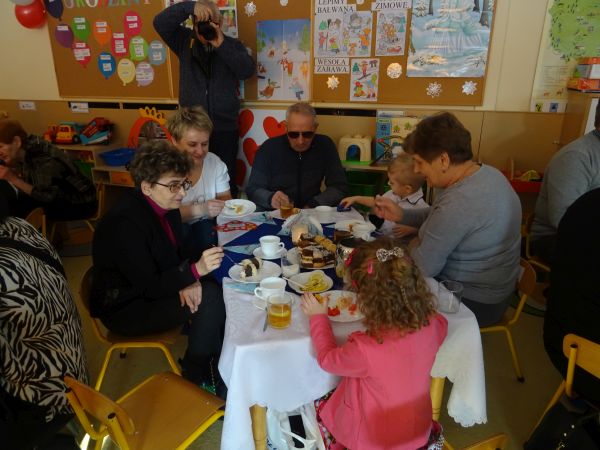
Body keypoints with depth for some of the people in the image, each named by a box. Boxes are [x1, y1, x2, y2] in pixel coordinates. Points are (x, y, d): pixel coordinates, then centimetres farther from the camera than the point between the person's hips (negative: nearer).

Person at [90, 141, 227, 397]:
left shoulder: (167, 206, -3)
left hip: (151, 290, 8)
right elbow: (150, 288, -26)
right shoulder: (125, 224, -27)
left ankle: (217, 366, 5)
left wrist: (188, 282, -14)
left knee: (214, 291, -11)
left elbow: (178, 256, 6)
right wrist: (195, 270, -35)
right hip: (124, 309, -8)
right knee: (208, 302, -20)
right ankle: (196, 379, 1)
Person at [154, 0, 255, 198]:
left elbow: (247, 71, -10)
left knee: (226, 183, 3)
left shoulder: (232, 45, 6)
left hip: (224, 128, -1)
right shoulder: (185, 41, 8)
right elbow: (160, 23, -4)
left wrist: (221, 45, -17)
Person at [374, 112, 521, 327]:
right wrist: (401, 215, 0)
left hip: (473, 302, -9)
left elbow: (422, 267, -26)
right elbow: (440, 218, 11)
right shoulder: (485, 173, -3)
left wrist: (414, 245, -6)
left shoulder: (459, 202, -34)